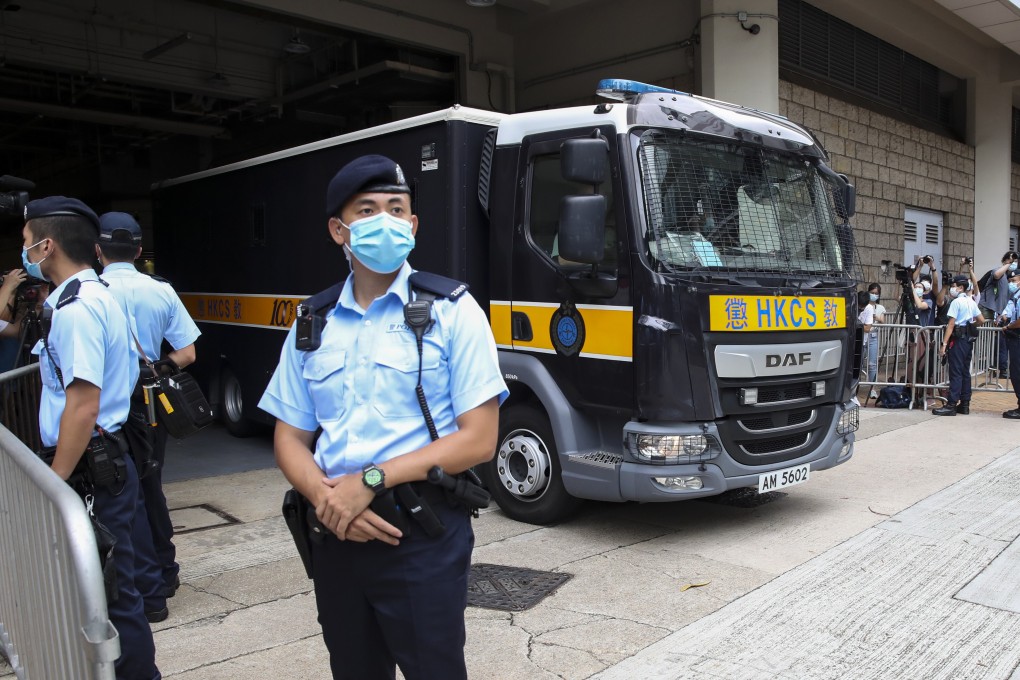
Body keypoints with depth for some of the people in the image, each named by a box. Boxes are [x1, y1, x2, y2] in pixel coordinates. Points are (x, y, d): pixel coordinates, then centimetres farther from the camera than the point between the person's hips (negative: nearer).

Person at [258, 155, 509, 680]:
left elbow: (479, 440, -10)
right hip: (336, 536, 4)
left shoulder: (450, 311, -5)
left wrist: (372, 480, -16)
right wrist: (323, 496, -11)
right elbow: (290, 438, 9)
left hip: (424, 537, -4)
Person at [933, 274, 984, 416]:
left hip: (958, 339, -8)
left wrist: (944, 344, -16)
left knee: (955, 373, -9)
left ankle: (951, 405, -10)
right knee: (965, 372, 10)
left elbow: (951, 324, -15)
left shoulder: (956, 302, -11)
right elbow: (981, 320, 17)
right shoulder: (971, 302, 12)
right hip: (968, 339, 8)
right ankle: (965, 404, 13)